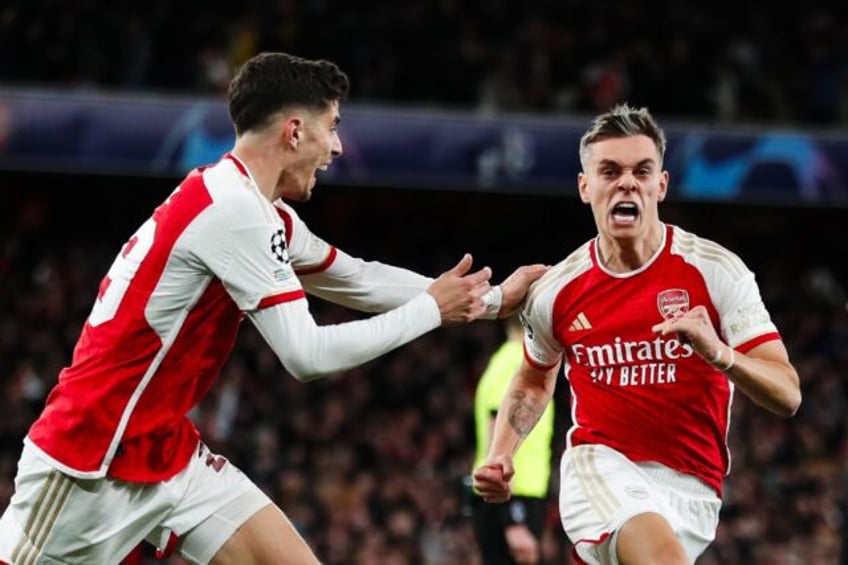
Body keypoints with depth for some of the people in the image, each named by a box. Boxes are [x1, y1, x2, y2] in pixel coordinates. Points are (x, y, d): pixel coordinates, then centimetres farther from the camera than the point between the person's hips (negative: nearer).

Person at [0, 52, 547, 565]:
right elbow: (307, 353, -20)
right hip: (91, 457, -10)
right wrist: (430, 310, -10)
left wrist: (489, 300, 23)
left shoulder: (260, 211, 9)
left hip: (167, 450, 10)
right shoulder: (233, 208, -20)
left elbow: (358, 277, 23)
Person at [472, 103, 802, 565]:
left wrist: (719, 353, -29)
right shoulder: (555, 290, 2)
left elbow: (787, 396, -11)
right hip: (598, 466, -1)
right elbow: (533, 382, 24)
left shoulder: (716, 271, -6)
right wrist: (500, 457, 8)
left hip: (690, 485, 1)